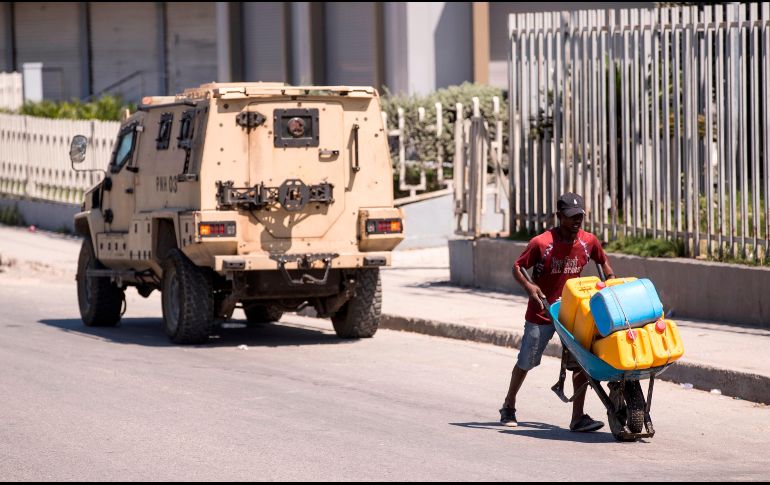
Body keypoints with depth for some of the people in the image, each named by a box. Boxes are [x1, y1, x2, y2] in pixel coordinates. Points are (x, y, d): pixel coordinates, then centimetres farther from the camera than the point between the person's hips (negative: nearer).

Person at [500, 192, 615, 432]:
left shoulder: (588, 241, -5)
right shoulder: (541, 243, -19)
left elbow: (603, 262, 15)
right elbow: (517, 267, -11)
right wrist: (528, 286, -28)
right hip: (541, 313, -3)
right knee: (526, 362, 11)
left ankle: (578, 417, -9)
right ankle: (509, 406, 33)